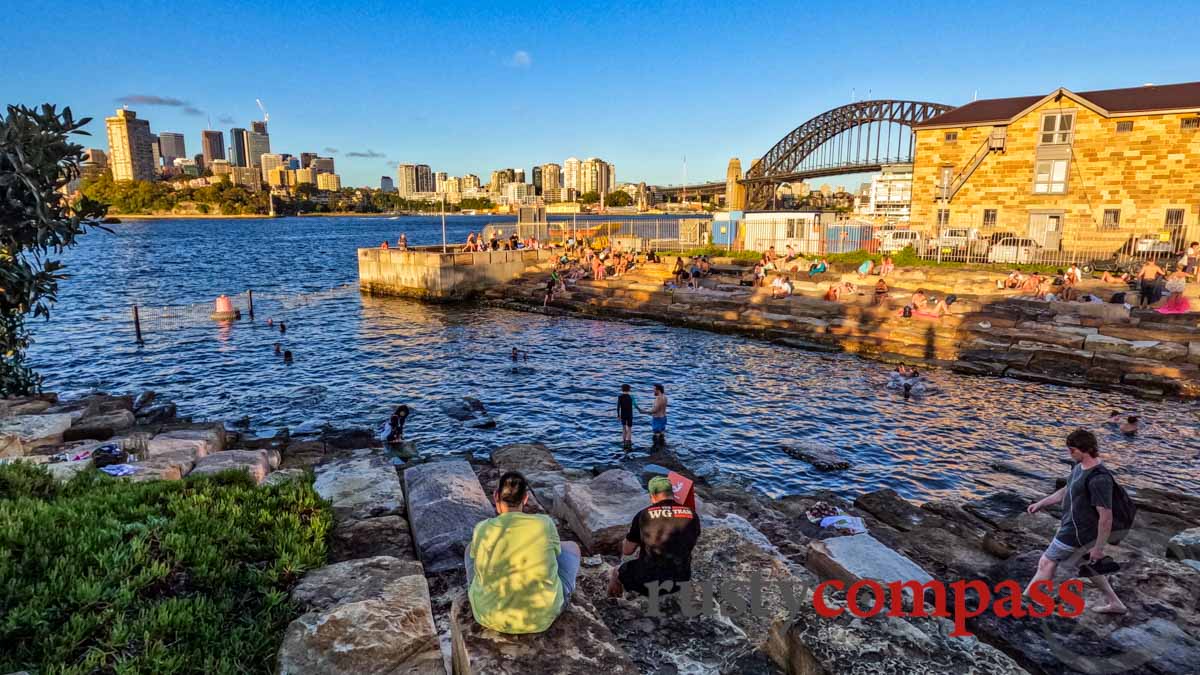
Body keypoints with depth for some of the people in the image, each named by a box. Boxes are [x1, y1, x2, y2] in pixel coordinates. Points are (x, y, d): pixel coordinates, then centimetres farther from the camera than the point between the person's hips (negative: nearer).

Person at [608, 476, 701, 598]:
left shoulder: (643, 515, -10)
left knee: (616, 573, 27)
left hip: (648, 582, -3)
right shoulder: (692, 515, -3)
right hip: (681, 581, 3)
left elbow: (626, 551, 0)